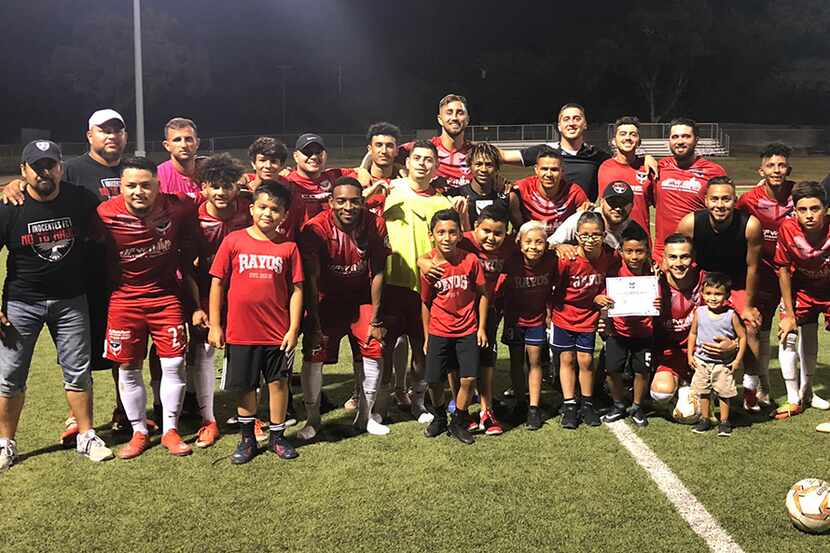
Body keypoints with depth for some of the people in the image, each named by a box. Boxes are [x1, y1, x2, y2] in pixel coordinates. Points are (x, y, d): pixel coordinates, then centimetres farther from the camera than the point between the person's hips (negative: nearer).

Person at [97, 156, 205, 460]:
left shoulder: (179, 208, -12)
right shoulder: (105, 215, -16)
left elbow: (189, 260, 0)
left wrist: (197, 304, 3)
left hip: (166, 295, 1)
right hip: (124, 298, 0)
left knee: (174, 364, 0)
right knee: (128, 369, 6)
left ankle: (170, 431, 17)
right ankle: (139, 432, 23)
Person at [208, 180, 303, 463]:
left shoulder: (288, 247, -1)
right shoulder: (233, 241, -3)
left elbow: (296, 289, 0)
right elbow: (217, 283, 0)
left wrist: (293, 328, -5)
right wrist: (214, 325, -2)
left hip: (278, 332, 0)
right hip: (240, 331, 0)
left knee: (279, 382, 9)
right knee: (245, 386, 12)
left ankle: (277, 436, 25)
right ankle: (247, 438, 28)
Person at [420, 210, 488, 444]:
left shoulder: (470, 260, -10)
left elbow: (482, 293, 1)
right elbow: (426, 302, 3)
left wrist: (481, 327, 1)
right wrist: (426, 337, 7)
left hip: (468, 330, 0)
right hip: (439, 332, 1)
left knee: (469, 379, -6)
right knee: (434, 381, 1)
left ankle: (458, 422, 17)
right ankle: (439, 417, 30)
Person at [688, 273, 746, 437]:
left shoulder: (731, 315, -12)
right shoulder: (699, 312, -5)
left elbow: (742, 336, -5)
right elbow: (693, 333, 7)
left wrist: (738, 360, -7)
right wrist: (690, 354, 4)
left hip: (723, 363, -2)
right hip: (701, 361, 3)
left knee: (724, 393, 5)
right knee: (702, 392, 11)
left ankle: (724, 422, 20)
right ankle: (705, 420, 25)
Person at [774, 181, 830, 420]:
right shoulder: (788, 229, -27)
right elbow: (783, 269, -14)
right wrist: (789, 314, -10)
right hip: (802, 287, 1)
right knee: (787, 337, -3)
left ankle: (805, 393, 20)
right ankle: (795, 400, 12)